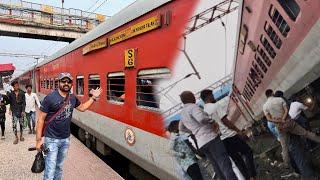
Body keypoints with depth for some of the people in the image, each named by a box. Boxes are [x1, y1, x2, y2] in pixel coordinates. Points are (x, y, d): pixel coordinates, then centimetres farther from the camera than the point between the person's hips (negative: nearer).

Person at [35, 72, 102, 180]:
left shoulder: (73, 98, 2)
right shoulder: (50, 98, -14)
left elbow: (82, 108, 21)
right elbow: (41, 119, -11)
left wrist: (93, 97, 11)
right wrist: (38, 140, -13)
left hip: (66, 139, 5)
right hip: (52, 139, -5)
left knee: (59, 167, 20)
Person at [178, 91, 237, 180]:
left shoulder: (183, 113, 18)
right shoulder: (192, 107, -9)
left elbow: (181, 128, 33)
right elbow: (202, 118, -28)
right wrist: (213, 122, -10)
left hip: (202, 144, 8)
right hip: (211, 139, -8)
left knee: (219, 169, 10)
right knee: (226, 165, -10)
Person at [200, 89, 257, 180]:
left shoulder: (203, 111, 11)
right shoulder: (215, 106, -11)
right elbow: (225, 121, -15)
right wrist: (238, 131, -8)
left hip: (220, 140, 7)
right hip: (229, 136, -7)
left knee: (237, 160, 16)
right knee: (248, 152, 8)